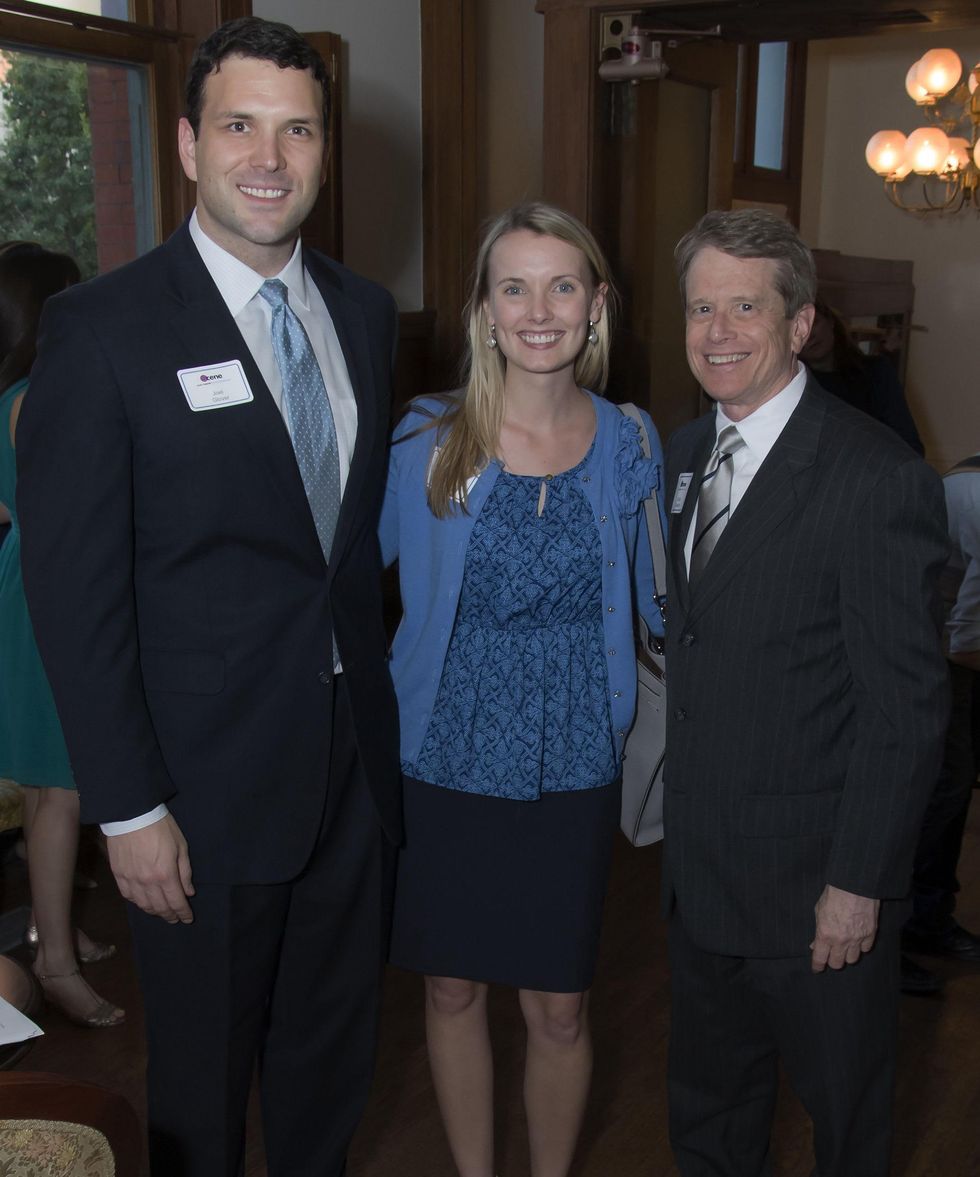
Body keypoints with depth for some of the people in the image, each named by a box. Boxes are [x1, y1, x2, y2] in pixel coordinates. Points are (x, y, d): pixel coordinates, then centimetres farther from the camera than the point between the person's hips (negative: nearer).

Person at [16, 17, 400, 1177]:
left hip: (357, 764, 5)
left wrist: (383, 705, 5)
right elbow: (75, 590, -13)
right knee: (203, 1081, 16)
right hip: (208, 786, -5)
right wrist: (128, 810, -14)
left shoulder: (365, 311, 5)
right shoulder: (101, 329, -13)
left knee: (333, 1055, 23)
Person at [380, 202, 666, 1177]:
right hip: (444, 760, 0)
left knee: (558, 1007, 10)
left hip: (571, 768, 1)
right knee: (452, 988, 15)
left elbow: (661, 606, 7)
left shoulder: (629, 446, -3)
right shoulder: (426, 441, -8)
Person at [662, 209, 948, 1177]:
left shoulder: (880, 480, -18)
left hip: (815, 880, -6)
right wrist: (677, 816, 8)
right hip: (699, 868, 7)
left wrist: (859, 882, -16)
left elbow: (906, 705, -17)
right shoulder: (682, 454, 6)